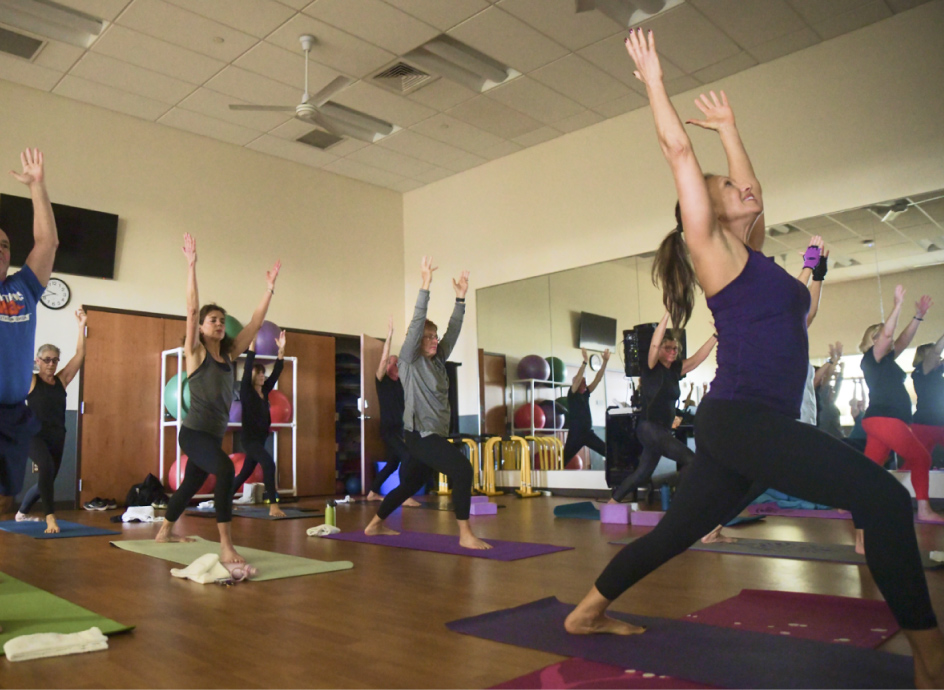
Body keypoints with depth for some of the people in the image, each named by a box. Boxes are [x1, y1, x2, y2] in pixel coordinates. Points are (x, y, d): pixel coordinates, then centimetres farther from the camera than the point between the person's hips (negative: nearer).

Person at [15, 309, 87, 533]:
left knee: (47, 478, 15)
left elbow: (80, 355, -1)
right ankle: (50, 518, -27)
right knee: (47, 468, -31)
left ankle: (22, 513, 41)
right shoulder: (30, 380, -1)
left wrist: (81, 326, -5)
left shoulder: (62, 379, 6)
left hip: (57, 437, 5)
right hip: (35, 435, -5)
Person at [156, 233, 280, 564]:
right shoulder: (195, 352, -6)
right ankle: (226, 546, -33)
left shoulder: (228, 353, 8)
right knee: (225, 469, -33)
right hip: (194, 432, -7)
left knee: (192, 484, 24)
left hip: (214, 434, 7)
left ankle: (165, 531, 48)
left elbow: (255, 323, 6)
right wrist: (191, 265, -20)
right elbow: (192, 309, -16)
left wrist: (269, 287, 3)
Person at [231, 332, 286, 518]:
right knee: (269, 464, -25)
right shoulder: (246, 391, -7)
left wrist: (281, 351, -2)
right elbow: (247, 369, -19)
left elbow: (276, 372, 5)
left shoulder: (265, 391, 8)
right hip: (249, 438, -8)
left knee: (245, 472, 17)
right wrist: (252, 345, -23)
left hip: (260, 438, 8)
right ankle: (273, 506, -28)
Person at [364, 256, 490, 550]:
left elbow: (453, 330, 9)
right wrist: (425, 286, -21)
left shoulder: (437, 361, 13)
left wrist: (460, 297, 1)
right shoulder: (409, 361, -5)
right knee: (462, 469, -24)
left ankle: (374, 525, 36)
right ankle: (465, 534, -20)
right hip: (420, 435, -8)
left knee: (409, 485, 18)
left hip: (436, 435, 8)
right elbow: (416, 324, -15)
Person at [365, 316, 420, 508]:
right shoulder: (382, 380, -7)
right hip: (388, 429, -8)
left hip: (400, 428, 8)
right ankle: (405, 496, -18)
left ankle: (372, 493, 29)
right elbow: (383, 358, -21)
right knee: (408, 457, -21)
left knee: (393, 463, 15)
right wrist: (389, 334, -27)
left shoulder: (401, 381, 11)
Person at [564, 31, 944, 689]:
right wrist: (655, 81, 6)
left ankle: (587, 612, 24)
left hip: (741, 427, 9)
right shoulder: (712, 247, -1)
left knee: (674, 533, 13)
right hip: (742, 418, -9)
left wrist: (728, 125, 41)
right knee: (886, 500, -14)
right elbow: (680, 154, -1)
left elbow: (750, 184, 33)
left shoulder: (750, 253, 20)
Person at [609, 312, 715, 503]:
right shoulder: (651, 367, -8)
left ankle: (612, 503, 26)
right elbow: (654, 344, -23)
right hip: (649, 428, -8)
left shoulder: (675, 369, 11)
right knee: (690, 460, -17)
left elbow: (698, 358, 7)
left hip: (663, 430, 8)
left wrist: (715, 336, 0)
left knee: (643, 473, 16)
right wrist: (667, 314, -25)